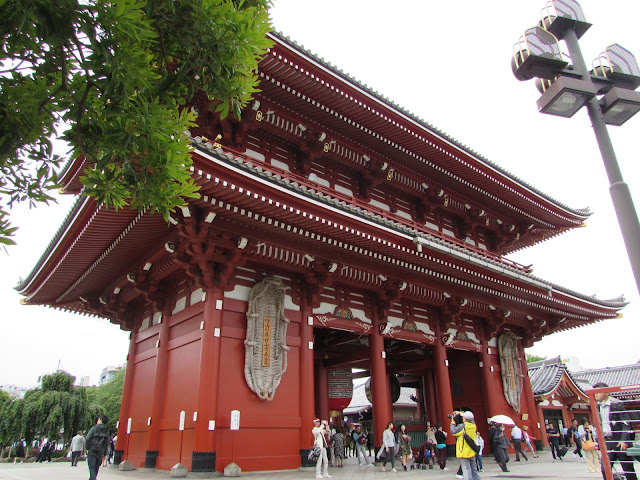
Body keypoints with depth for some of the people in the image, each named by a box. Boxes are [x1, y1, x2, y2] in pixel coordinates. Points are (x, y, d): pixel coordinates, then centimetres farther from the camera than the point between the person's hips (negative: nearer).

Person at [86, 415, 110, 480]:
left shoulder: (94, 428, -5)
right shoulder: (107, 431, 8)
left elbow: (88, 439, -11)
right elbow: (107, 444, 8)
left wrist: (87, 448, 2)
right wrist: (104, 454, 13)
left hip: (92, 451, -4)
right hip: (100, 453, 4)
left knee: (92, 468, -4)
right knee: (96, 468, 17)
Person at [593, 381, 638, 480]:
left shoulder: (616, 404, -9)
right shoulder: (598, 406, 10)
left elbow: (626, 423, -13)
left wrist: (624, 440, -23)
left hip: (620, 442, -5)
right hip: (607, 442, 6)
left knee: (628, 470, 4)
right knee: (605, 470, -3)